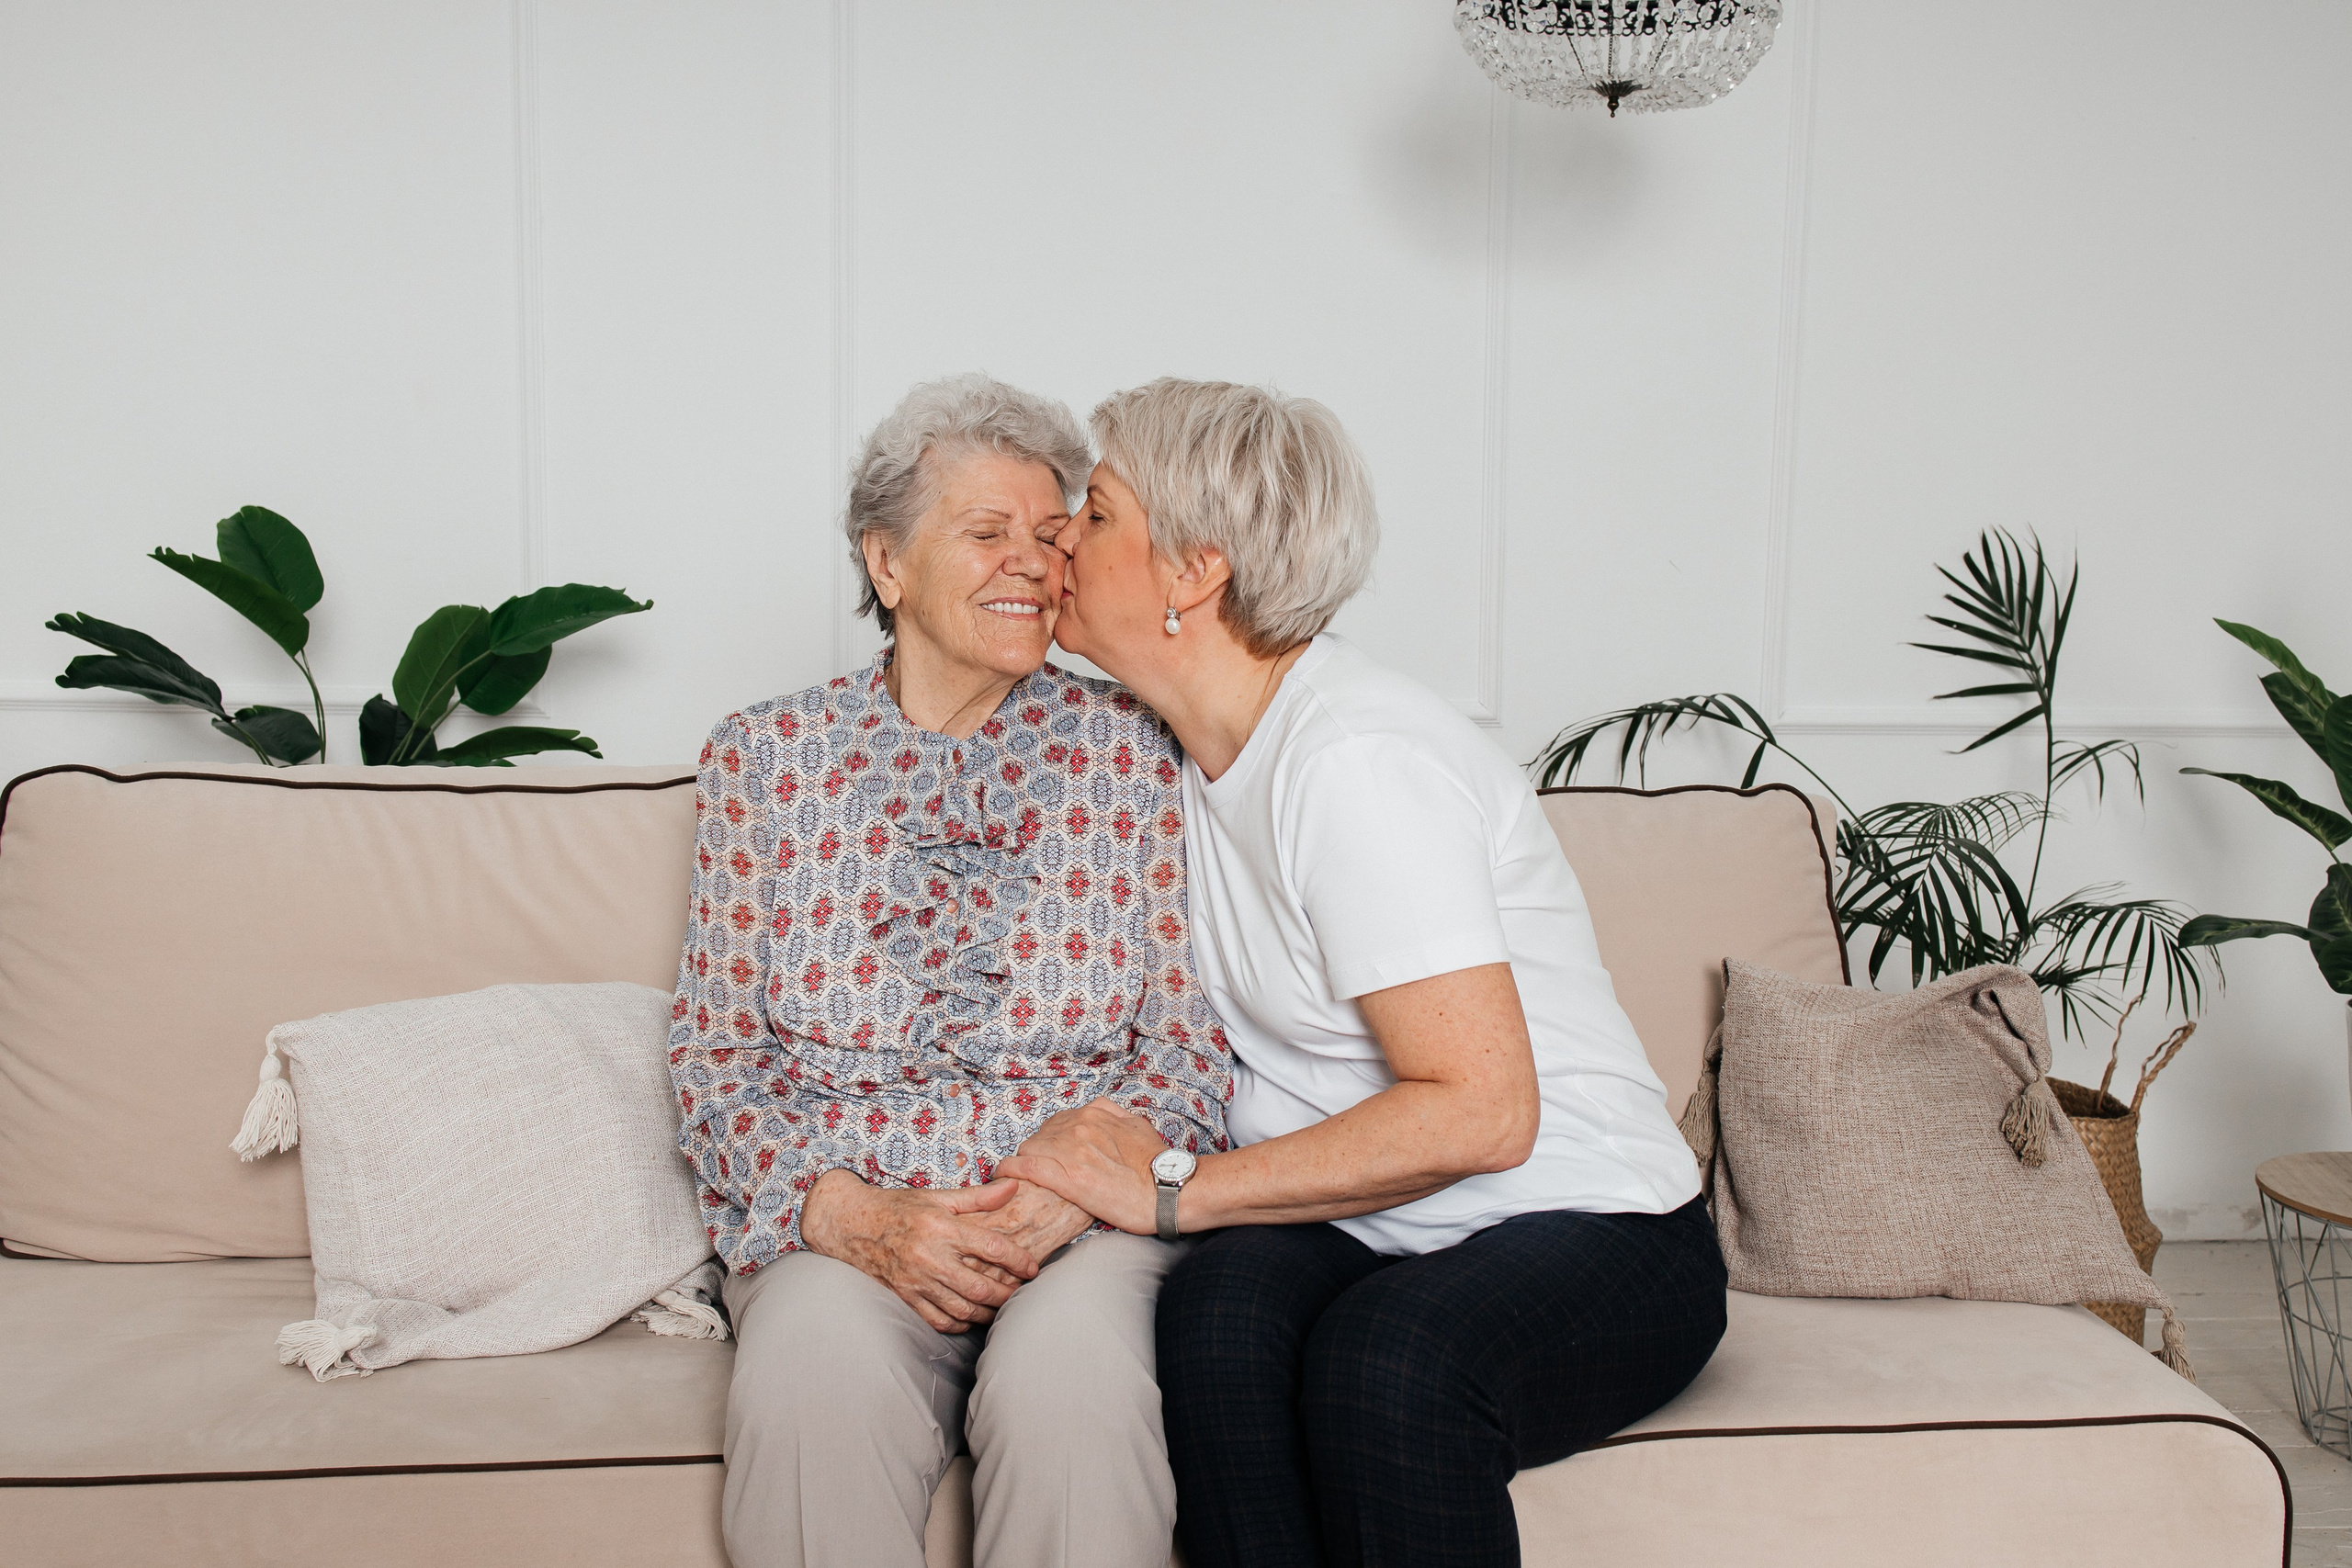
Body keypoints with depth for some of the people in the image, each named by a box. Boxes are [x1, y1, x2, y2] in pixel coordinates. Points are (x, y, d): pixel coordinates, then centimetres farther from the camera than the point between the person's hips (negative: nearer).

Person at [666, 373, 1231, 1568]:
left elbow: (1195, 1046, 6)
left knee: (1070, 1373, -33)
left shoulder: (1132, 750, 8)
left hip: (1084, 1218, 0)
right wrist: (852, 1214, -11)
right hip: (836, 1224, 0)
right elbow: (714, 1053, 6)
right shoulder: (765, 754, 10)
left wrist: (1079, 1187, -12)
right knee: (815, 1374, -33)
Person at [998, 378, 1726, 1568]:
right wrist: (1117, 1145, -1)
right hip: (1358, 1238, 6)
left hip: (1586, 1233, -6)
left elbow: (1479, 1111, -24)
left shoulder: (1357, 757, -19)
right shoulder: (1199, 749, 8)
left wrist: (1173, 1188, -20)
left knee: (1387, 1357, -37)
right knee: (1220, 1309, -28)